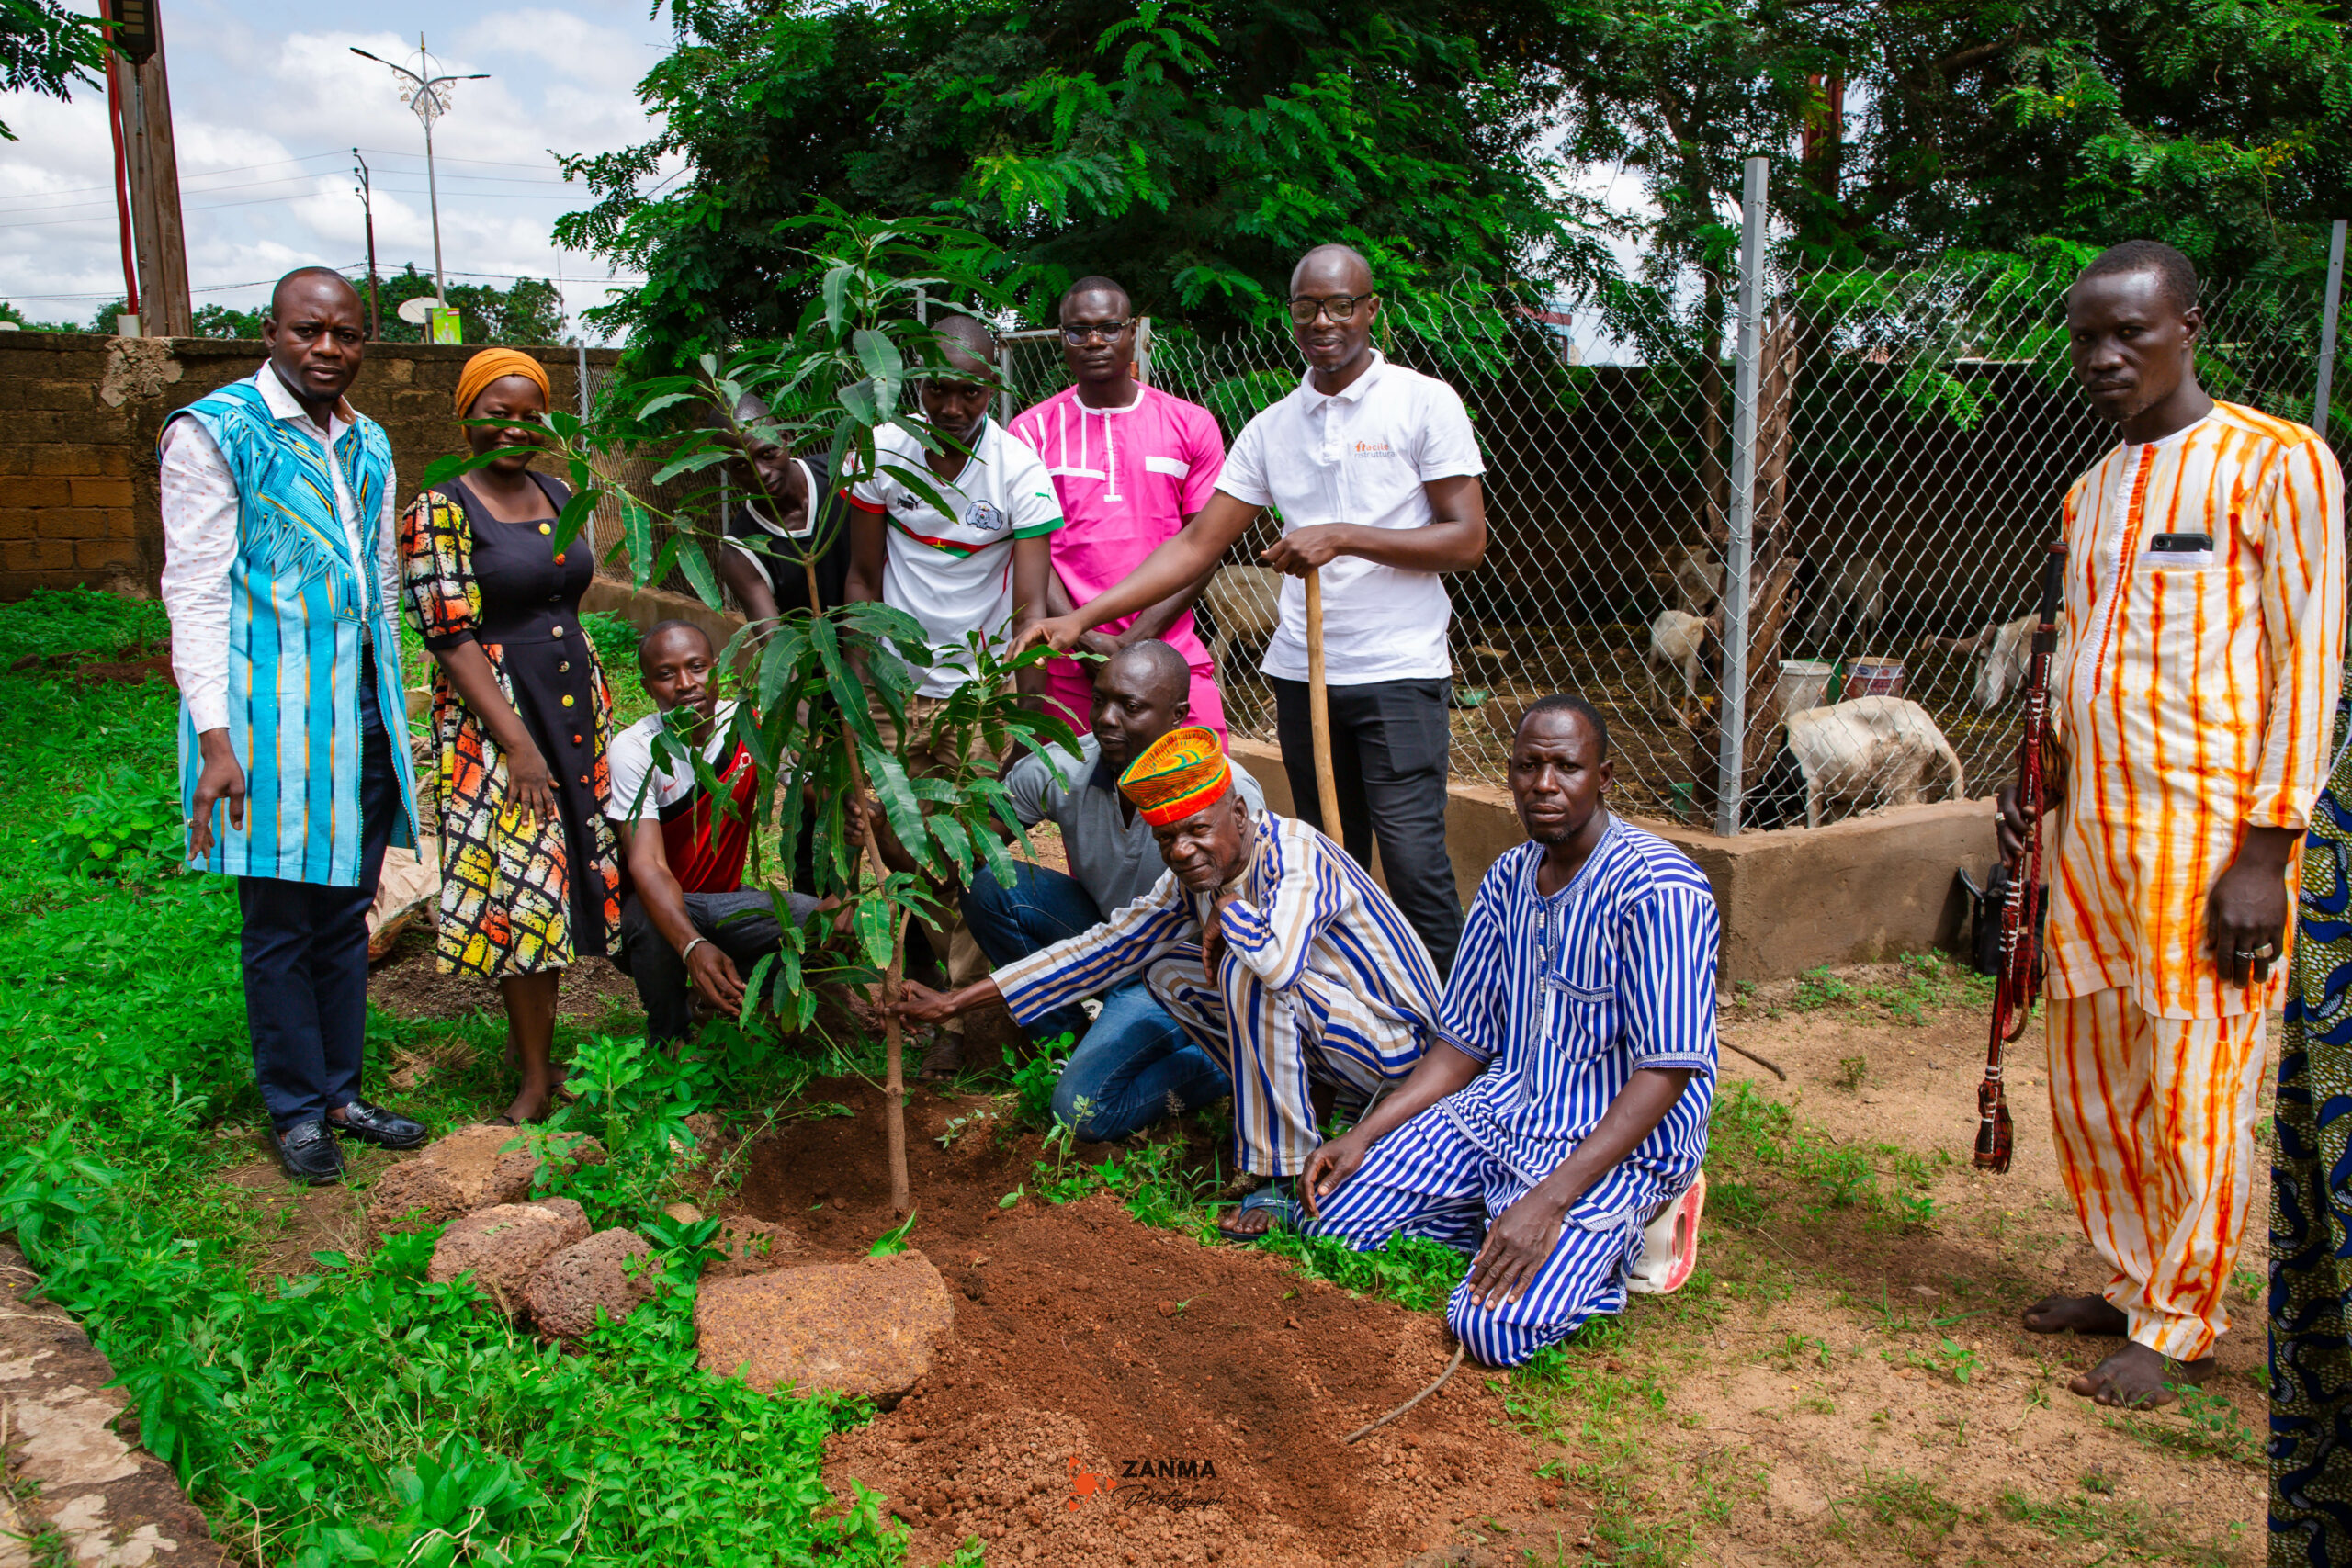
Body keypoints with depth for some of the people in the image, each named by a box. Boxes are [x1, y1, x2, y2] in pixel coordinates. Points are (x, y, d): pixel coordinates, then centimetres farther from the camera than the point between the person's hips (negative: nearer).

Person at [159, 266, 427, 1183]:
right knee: (280, 921, 2)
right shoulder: (212, 433, -5)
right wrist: (215, 736, -17)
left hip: (360, 709, 6)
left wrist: (391, 712, 18)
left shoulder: (367, 445, 14)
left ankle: (340, 1093, 23)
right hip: (269, 715, -6)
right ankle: (296, 1109, 16)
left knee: (347, 912, 11)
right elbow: (195, 592, -10)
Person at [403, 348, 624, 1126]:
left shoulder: (558, 495, 10)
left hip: (575, 700, 6)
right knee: (519, 884, -5)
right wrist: (517, 742, -20)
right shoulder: (440, 510, -10)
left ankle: (529, 1031, 25)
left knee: (560, 874, 10)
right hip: (494, 715, -6)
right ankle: (535, 1076, 4)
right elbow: (450, 638, -15)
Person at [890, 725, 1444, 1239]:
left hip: (1397, 1045, -8)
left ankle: (1283, 1176, -18)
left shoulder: (1295, 853, -27)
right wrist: (955, 1003, 0)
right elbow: (1105, 947, 2)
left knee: (1248, 971, -32)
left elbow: (1279, 960, -47)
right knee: (1168, 971, 4)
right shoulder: (1193, 880, -3)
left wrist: (1226, 907, -24)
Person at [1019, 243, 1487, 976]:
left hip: (1399, 671, -4)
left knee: (1413, 861, -8)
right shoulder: (1272, 427, 10)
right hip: (1302, 670, 4)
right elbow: (1197, 545, 7)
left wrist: (1344, 537, -15)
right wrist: (1081, 617, -3)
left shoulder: (1424, 403, -2)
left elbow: (1468, 540, -6)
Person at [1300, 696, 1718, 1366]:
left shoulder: (1660, 890, -18)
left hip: (1618, 1143, -6)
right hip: (1498, 1113, 7)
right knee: (1334, 1222, -5)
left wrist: (1550, 1200, -28)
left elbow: (1666, 1073, -21)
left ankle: (1628, 1227, 2)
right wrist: (1363, 1135, -3)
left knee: (1496, 1328, -24)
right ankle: (1507, 1215, 10)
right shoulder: (1507, 880, 5)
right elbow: (1463, 1045, 10)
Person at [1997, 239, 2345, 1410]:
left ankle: (2179, 1326, 15)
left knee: (2195, 1086, 0)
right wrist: (2032, 778, 10)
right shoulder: (2089, 493, 16)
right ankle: (2131, 1281, 30)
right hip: (2089, 828, 7)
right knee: (2089, 1073, 13)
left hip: (2207, 831, -7)